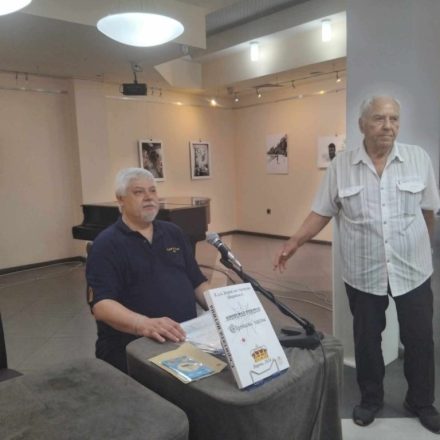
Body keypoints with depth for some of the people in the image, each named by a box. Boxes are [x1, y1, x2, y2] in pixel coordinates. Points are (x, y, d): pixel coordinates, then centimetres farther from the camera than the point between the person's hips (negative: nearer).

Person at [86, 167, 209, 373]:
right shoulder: (106, 244, -4)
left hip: (187, 339, 6)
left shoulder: (173, 232, 14)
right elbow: (101, 304, -15)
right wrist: (144, 325, -32)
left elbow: (197, 283, 16)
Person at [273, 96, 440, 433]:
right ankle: (371, 398, 38)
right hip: (363, 274, 0)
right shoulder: (341, 165, -5)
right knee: (366, 340, 15)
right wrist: (294, 243, -9)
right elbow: (322, 212, -2)